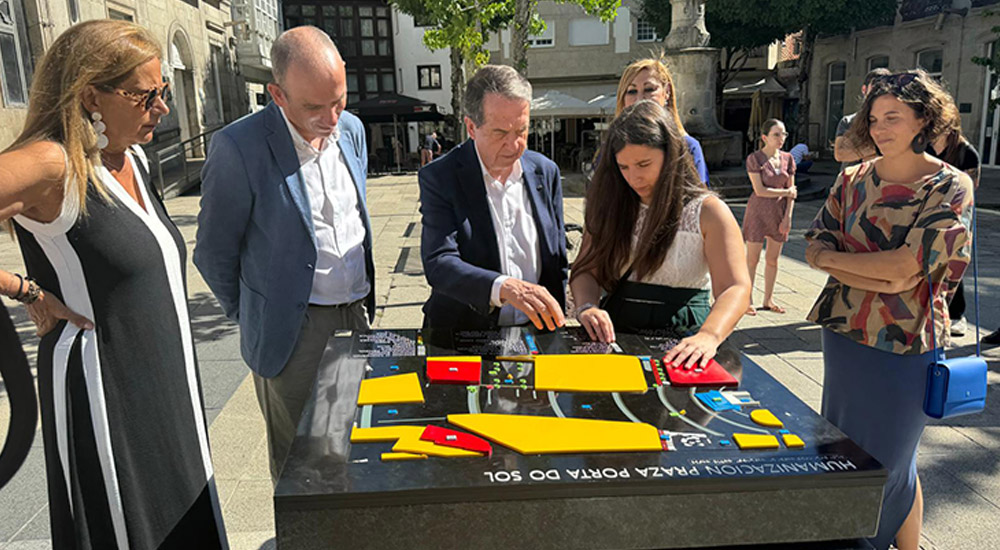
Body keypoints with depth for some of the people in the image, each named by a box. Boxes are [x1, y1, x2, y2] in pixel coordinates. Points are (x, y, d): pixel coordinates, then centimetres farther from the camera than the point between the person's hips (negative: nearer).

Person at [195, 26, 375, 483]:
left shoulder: (351, 130, 3)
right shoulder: (238, 147, -16)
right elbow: (214, 253, -5)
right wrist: (251, 317, 5)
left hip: (357, 315, 5)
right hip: (292, 332, -5)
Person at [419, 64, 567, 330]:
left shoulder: (546, 171, 9)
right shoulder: (438, 177, -4)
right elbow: (438, 263, -15)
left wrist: (555, 323, 11)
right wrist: (504, 287, -30)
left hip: (534, 330, 2)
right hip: (462, 336, -2)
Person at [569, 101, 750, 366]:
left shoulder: (709, 212, -1)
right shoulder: (612, 206, 12)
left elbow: (736, 289, -12)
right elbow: (588, 270, 6)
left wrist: (709, 336, -32)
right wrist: (587, 307, -17)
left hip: (681, 346, -2)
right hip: (616, 333, 3)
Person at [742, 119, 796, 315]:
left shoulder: (787, 159, 6)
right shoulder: (755, 158, -8)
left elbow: (791, 191, 6)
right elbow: (760, 191, -14)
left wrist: (787, 218, -1)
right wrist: (786, 192, -6)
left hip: (779, 213, 5)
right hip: (759, 211, -5)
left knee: (773, 259, 9)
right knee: (752, 259, 0)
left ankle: (768, 300, 20)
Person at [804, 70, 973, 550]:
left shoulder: (950, 187, -8)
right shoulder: (853, 179, 5)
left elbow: (907, 264, -19)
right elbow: (816, 244, -3)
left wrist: (833, 257, -9)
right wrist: (877, 280, -16)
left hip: (904, 344, -5)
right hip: (843, 331, 5)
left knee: (889, 461, 7)